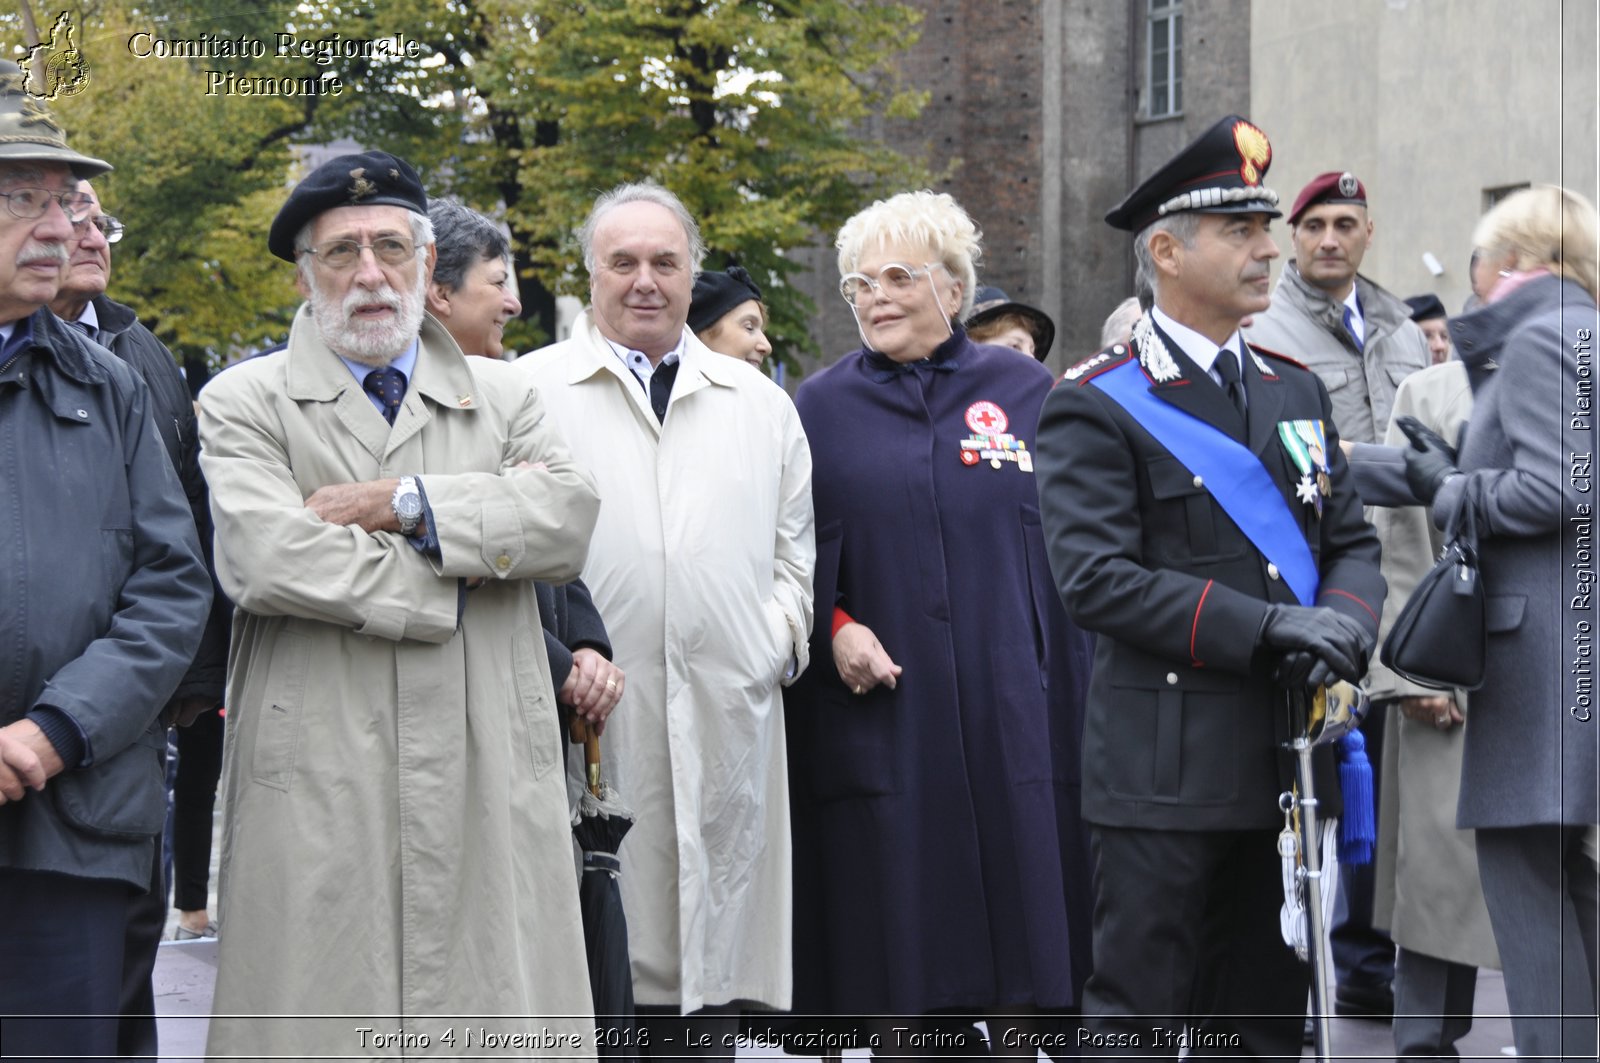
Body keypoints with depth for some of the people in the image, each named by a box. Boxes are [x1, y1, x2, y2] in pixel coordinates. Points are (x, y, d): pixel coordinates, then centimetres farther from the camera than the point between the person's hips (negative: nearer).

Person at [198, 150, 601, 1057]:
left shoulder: (504, 396, 16)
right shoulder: (244, 403, 6)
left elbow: (569, 516, -3)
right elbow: (268, 559, -12)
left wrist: (402, 503, -9)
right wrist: (458, 582, -5)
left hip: (490, 787, 3)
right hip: (318, 797, -2)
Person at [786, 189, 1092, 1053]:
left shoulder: (1025, 391, 8)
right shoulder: (821, 408, 7)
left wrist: (1073, 705, -1)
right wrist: (833, 629, -12)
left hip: (1013, 717, 0)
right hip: (880, 717, 0)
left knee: (1025, 964, 1)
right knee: (902, 961, 1)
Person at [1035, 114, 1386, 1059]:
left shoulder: (1299, 392, 16)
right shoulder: (1097, 406, -6)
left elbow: (1354, 544, 16)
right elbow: (1095, 577, -15)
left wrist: (1342, 624, -8)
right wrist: (1263, 628, -20)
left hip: (1287, 760, 6)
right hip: (1167, 764, -6)